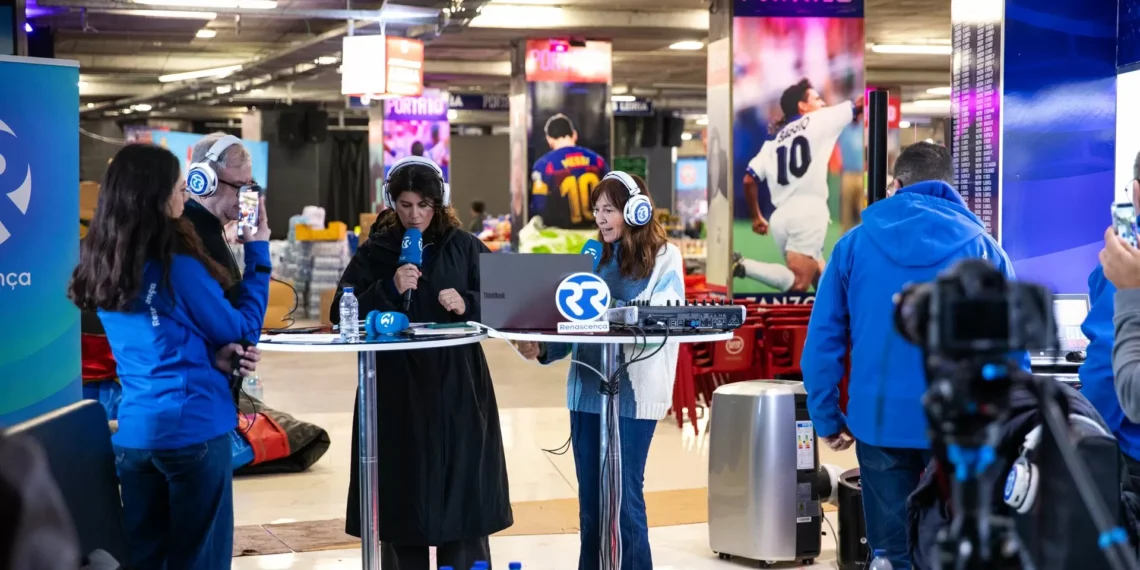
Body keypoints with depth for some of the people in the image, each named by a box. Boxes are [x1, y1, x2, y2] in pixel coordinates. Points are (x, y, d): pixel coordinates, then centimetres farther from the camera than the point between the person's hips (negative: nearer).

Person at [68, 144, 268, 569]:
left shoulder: (101, 266, 4)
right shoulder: (177, 266, -16)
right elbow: (240, 329, -3)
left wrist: (211, 355, 0)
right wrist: (257, 251, 2)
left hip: (132, 430, 7)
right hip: (193, 429, -6)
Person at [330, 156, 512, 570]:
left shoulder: (464, 247, 7)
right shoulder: (374, 252, 4)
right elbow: (342, 314, -2)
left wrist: (468, 305, -12)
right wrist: (389, 290, -15)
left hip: (456, 384, 1)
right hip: (396, 386, 0)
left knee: (462, 489, 1)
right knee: (402, 491, 1)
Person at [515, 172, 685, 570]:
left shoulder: (665, 256, 0)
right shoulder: (596, 257, 16)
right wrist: (542, 349, -6)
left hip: (633, 391, -5)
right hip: (588, 389, 5)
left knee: (624, 496, -3)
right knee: (590, 499, 9)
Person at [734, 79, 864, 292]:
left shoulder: (772, 141, 21)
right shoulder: (816, 121, 7)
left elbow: (749, 180, 14)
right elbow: (859, 105, 11)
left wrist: (757, 217, 24)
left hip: (780, 216, 7)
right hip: (808, 211, -7)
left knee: (821, 282, 16)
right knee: (798, 283, -16)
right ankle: (744, 266, -29)